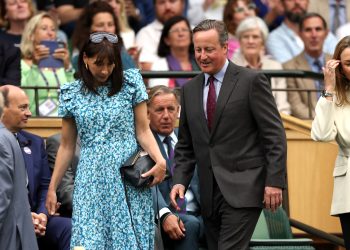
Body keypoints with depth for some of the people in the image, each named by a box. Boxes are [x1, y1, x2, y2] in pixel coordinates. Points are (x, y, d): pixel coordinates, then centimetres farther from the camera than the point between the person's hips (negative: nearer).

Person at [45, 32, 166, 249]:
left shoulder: (131, 83, 3)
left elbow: (143, 130, 1)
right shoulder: (72, 93, 7)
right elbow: (67, 146, 12)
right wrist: (52, 188, 11)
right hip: (92, 182, 1)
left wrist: (160, 160, -16)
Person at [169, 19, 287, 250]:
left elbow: (275, 135, -6)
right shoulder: (190, 89, 14)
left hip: (242, 189, -6)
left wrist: (274, 181, -13)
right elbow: (186, 145, 17)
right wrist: (180, 181, 2)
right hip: (210, 193, 6)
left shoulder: (251, 81, -3)